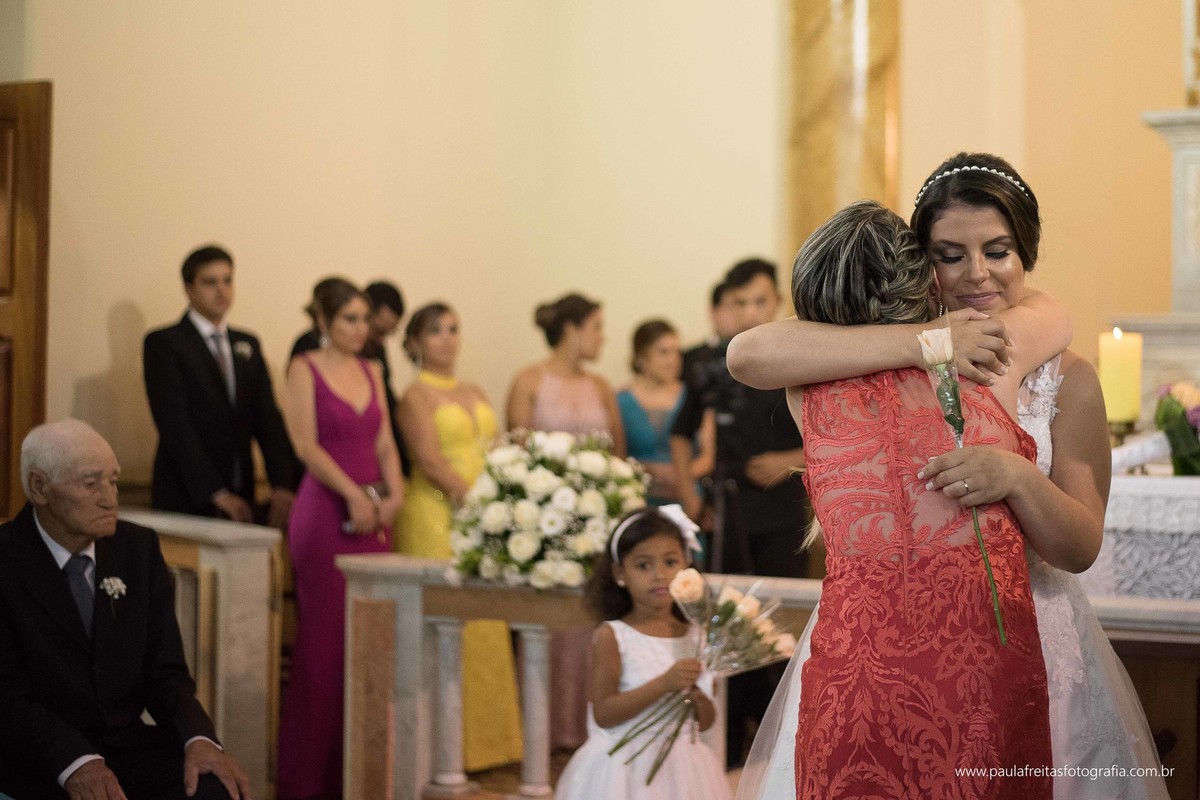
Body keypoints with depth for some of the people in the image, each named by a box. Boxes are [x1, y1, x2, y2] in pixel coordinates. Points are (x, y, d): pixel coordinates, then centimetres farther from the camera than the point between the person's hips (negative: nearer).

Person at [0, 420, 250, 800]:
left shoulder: (138, 547, 5)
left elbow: (165, 671, 5)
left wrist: (198, 738, -16)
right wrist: (75, 763, -31)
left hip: (128, 743, 4)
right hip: (40, 755, -3)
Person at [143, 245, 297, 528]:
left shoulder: (248, 345, 14)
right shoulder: (163, 343, -3)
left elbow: (268, 419, 7)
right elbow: (174, 425, -12)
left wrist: (282, 485, -8)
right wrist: (217, 493, -18)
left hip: (240, 500, 5)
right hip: (185, 501, -5)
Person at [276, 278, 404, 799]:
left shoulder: (371, 373, 15)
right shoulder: (305, 370, -2)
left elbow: (384, 443, 13)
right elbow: (307, 445, -10)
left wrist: (393, 492, -4)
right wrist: (354, 495, -16)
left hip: (373, 516, 6)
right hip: (325, 511, -5)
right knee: (323, 640, -3)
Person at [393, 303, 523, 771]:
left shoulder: (475, 394, 17)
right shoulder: (417, 395, -2)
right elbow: (430, 461, -12)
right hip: (437, 517, -7)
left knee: (485, 627, 7)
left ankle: (484, 739, 14)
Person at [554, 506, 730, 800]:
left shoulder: (695, 637, 4)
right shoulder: (612, 636, -7)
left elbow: (707, 721, 11)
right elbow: (603, 714, -16)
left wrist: (698, 698, -12)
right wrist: (663, 684, -22)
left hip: (682, 768, 4)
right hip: (626, 769, -4)